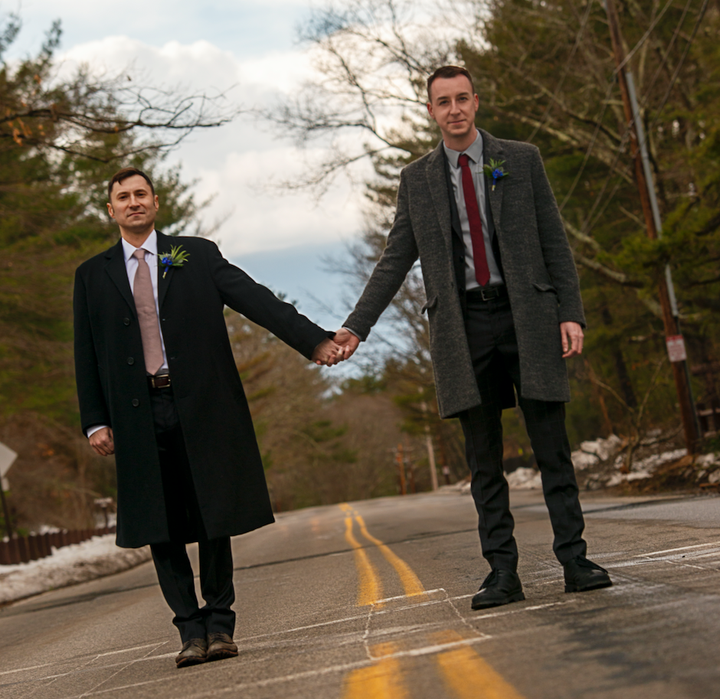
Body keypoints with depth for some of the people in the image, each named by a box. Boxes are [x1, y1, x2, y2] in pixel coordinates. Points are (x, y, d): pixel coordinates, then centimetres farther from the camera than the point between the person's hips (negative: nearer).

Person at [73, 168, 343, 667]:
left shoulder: (198, 255, 8)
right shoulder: (93, 276, 12)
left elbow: (256, 300, 0)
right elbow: (87, 354, 11)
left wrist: (314, 340, -11)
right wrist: (95, 420, 2)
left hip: (202, 406, -1)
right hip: (139, 416, 1)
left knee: (215, 519, 1)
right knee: (160, 527, 0)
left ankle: (219, 624, 13)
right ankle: (190, 628, 8)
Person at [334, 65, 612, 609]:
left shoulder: (521, 160, 7)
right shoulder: (417, 180, 11)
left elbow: (554, 242, 6)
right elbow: (394, 262, 11)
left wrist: (571, 313, -4)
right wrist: (356, 326, 2)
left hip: (526, 316, -1)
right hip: (463, 325, 1)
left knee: (552, 447, -1)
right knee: (484, 458, 1)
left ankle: (574, 560, 4)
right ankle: (503, 573, 4)